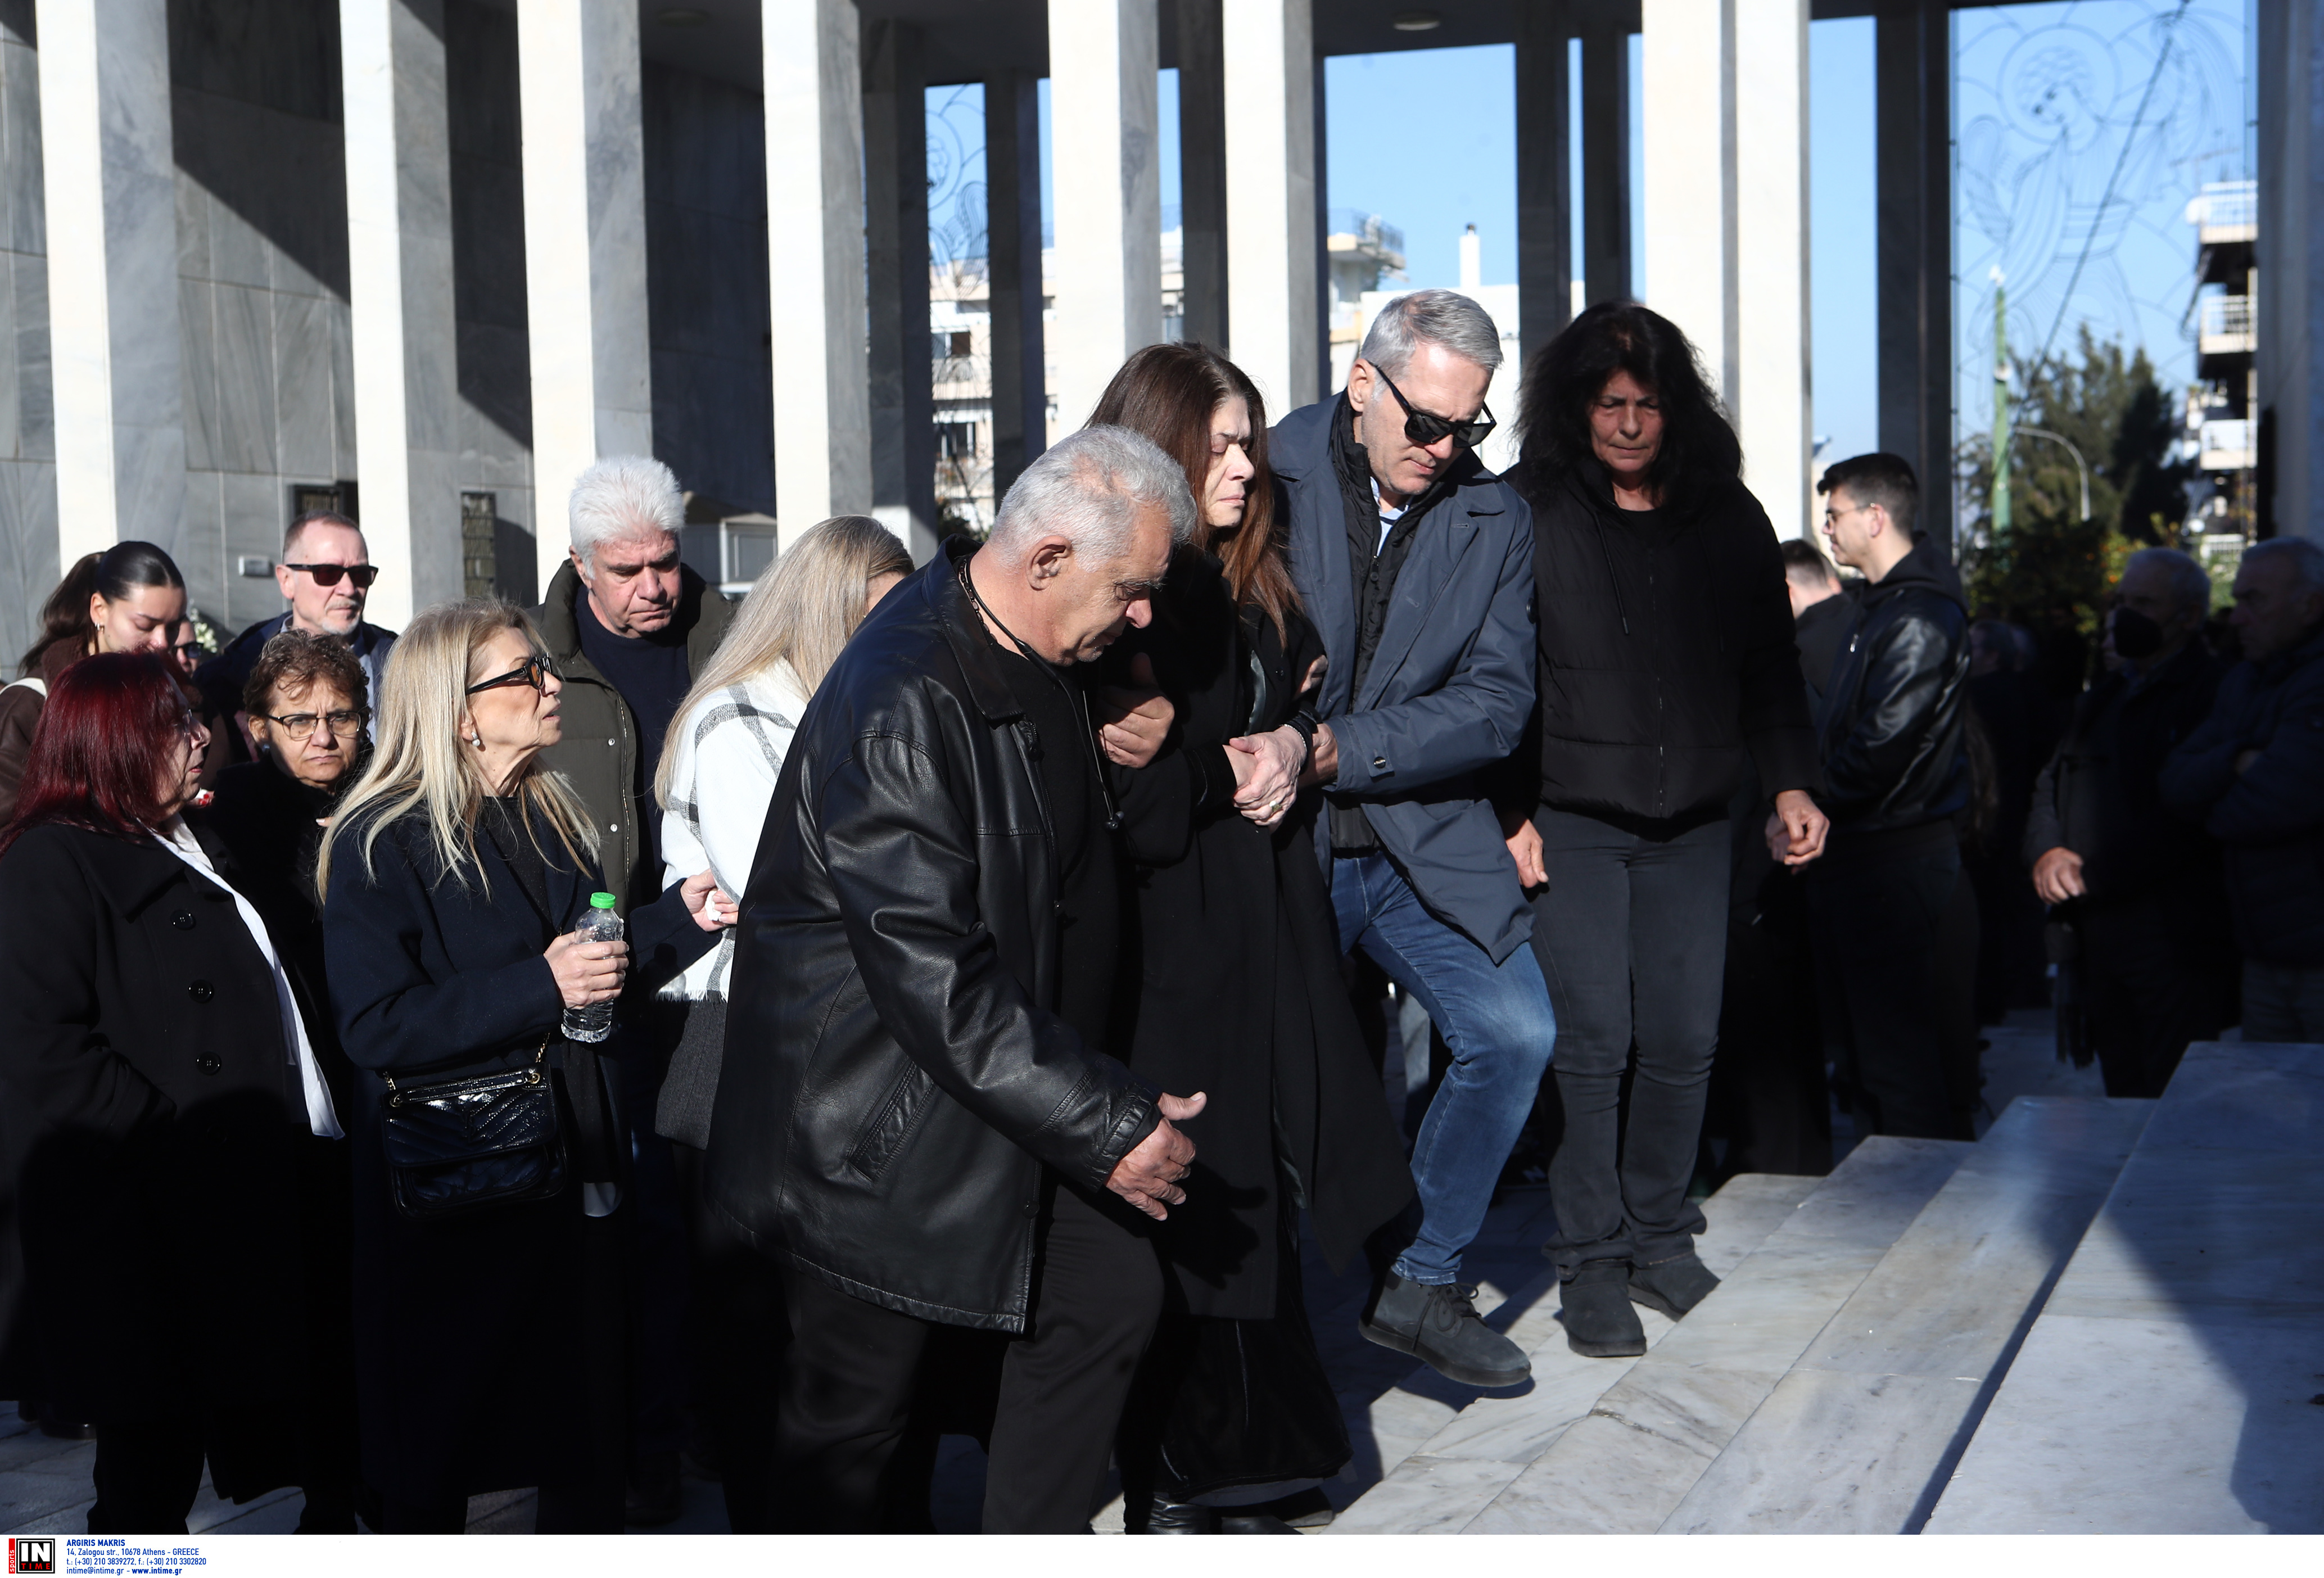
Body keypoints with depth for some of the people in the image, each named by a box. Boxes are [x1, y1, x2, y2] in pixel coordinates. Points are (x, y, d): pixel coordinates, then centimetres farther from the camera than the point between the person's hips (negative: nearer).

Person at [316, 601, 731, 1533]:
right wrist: (538, 988, -26)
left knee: (588, 1423, 13)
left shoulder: (553, 819, 9)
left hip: (568, 1166, 6)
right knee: (436, 1452, 8)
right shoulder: (381, 843, -13)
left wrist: (680, 918, 0)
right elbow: (376, 1028, -21)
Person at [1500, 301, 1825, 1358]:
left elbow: (1768, 665, 14)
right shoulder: (1528, 512, -3)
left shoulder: (1726, 518, 8)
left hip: (1692, 822, 3)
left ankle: (1659, 1233, 22)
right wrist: (1507, 812, -10)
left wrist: (1789, 783, 3)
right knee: (1594, 1044, -6)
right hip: (1570, 820, -3)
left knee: (1684, 1043, 3)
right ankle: (1593, 1262, 6)